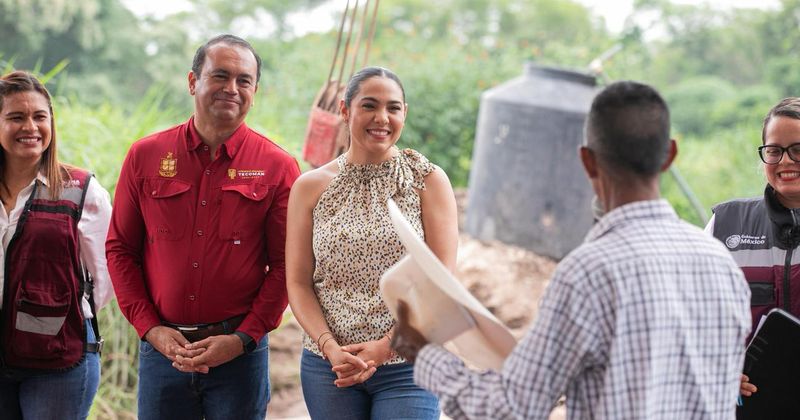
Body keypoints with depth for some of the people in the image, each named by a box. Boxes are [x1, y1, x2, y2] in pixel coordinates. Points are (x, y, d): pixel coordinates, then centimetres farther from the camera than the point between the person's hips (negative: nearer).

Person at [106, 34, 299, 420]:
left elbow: (286, 265, -2)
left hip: (241, 353, -1)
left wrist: (243, 339, -10)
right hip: (161, 346, 1)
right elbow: (119, 248, 6)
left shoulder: (277, 167, -1)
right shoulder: (145, 156, 4)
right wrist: (150, 328, -3)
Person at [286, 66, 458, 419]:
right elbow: (298, 283, 3)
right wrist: (331, 347, -12)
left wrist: (383, 348, -13)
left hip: (408, 367, -1)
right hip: (327, 365, 2)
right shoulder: (310, 187, 4)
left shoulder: (428, 180, -1)